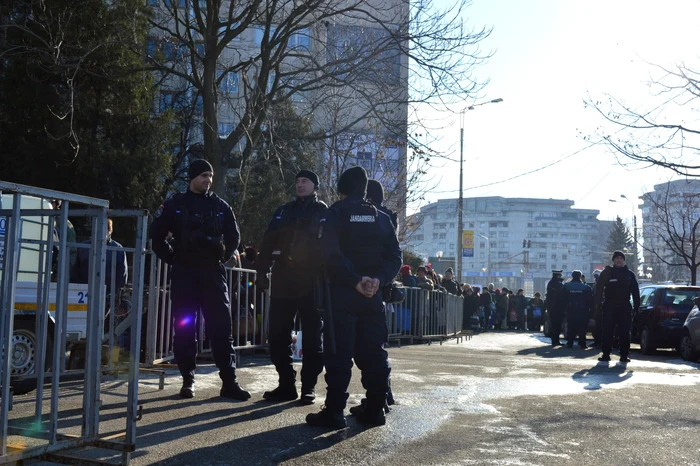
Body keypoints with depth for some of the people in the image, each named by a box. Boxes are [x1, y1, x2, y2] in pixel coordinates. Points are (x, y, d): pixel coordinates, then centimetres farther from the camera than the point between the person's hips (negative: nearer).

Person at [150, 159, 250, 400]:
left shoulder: (220, 206, 8)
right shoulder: (174, 204, 3)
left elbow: (233, 236, 17)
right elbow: (157, 235, 5)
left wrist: (223, 257, 10)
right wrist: (171, 259, 2)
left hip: (213, 272, 1)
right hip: (184, 272, -1)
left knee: (221, 326, -3)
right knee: (184, 327, 2)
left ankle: (229, 381, 0)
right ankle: (188, 380, 12)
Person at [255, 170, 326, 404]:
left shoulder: (323, 212, 6)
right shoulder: (284, 211, 17)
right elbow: (268, 242, 13)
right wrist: (262, 270, 4)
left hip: (311, 283, -4)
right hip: (283, 282, 4)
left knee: (311, 338, 1)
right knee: (277, 336, 3)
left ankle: (309, 387, 8)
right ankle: (286, 385, 12)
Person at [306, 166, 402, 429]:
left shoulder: (334, 214, -1)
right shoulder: (381, 218, 13)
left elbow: (331, 254, -15)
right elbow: (394, 256, 3)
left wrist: (355, 280, -14)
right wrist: (377, 279, -7)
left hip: (342, 292, -4)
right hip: (372, 295, 4)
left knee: (339, 352, -4)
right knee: (372, 351, 9)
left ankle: (334, 412, -5)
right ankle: (375, 409, 11)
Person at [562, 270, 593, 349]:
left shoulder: (566, 286, 0)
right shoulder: (586, 287, -2)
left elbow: (563, 300, 3)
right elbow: (590, 301, 0)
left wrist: (566, 307, 13)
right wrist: (588, 308, 12)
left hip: (570, 311, 1)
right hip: (582, 312, -1)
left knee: (570, 328, 6)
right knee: (582, 328, 4)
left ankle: (569, 343, 3)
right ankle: (582, 343, 2)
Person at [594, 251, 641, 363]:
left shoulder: (629, 274, 10)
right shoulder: (606, 272, 5)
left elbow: (635, 291, 9)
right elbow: (599, 288, 2)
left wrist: (636, 305, 1)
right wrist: (598, 303, -7)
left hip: (625, 307, 1)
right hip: (609, 306, -1)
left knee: (624, 332, 2)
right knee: (607, 331, -1)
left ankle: (624, 355, 6)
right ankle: (606, 354, 3)